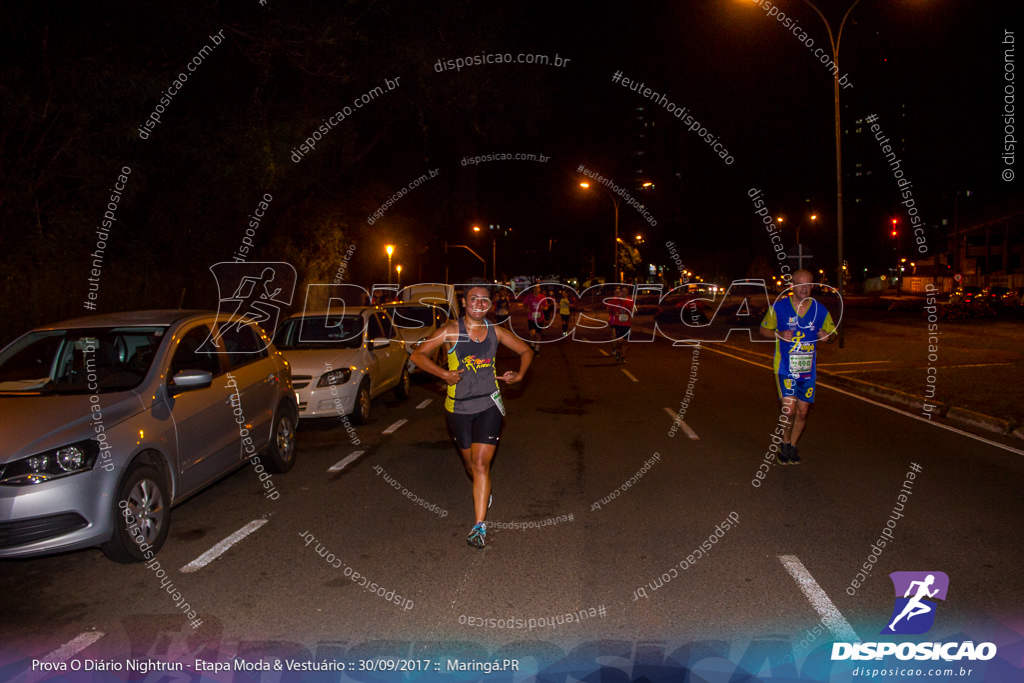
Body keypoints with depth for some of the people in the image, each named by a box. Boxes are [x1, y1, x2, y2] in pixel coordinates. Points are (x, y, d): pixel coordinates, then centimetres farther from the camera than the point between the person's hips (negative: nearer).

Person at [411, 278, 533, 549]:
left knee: (481, 464, -11)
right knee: (470, 463, 15)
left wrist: (519, 374, -2)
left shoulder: (496, 332, 0)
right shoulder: (451, 331, -8)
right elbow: (418, 355, -9)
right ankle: (483, 493, 48)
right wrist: (444, 374, -19)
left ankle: (480, 525, -7)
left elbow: (526, 351, 15)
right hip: (458, 407, 0)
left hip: (489, 405, 0)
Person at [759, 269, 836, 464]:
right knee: (789, 408, -16)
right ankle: (785, 444, 9)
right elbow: (764, 330, 5)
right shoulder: (778, 307, -4)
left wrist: (827, 336, -11)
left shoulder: (820, 310, 1)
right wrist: (780, 335, -15)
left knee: (803, 411, 7)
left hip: (807, 369, 3)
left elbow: (833, 333, 13)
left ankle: (793, 446, 27)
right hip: (785, 367, -3)